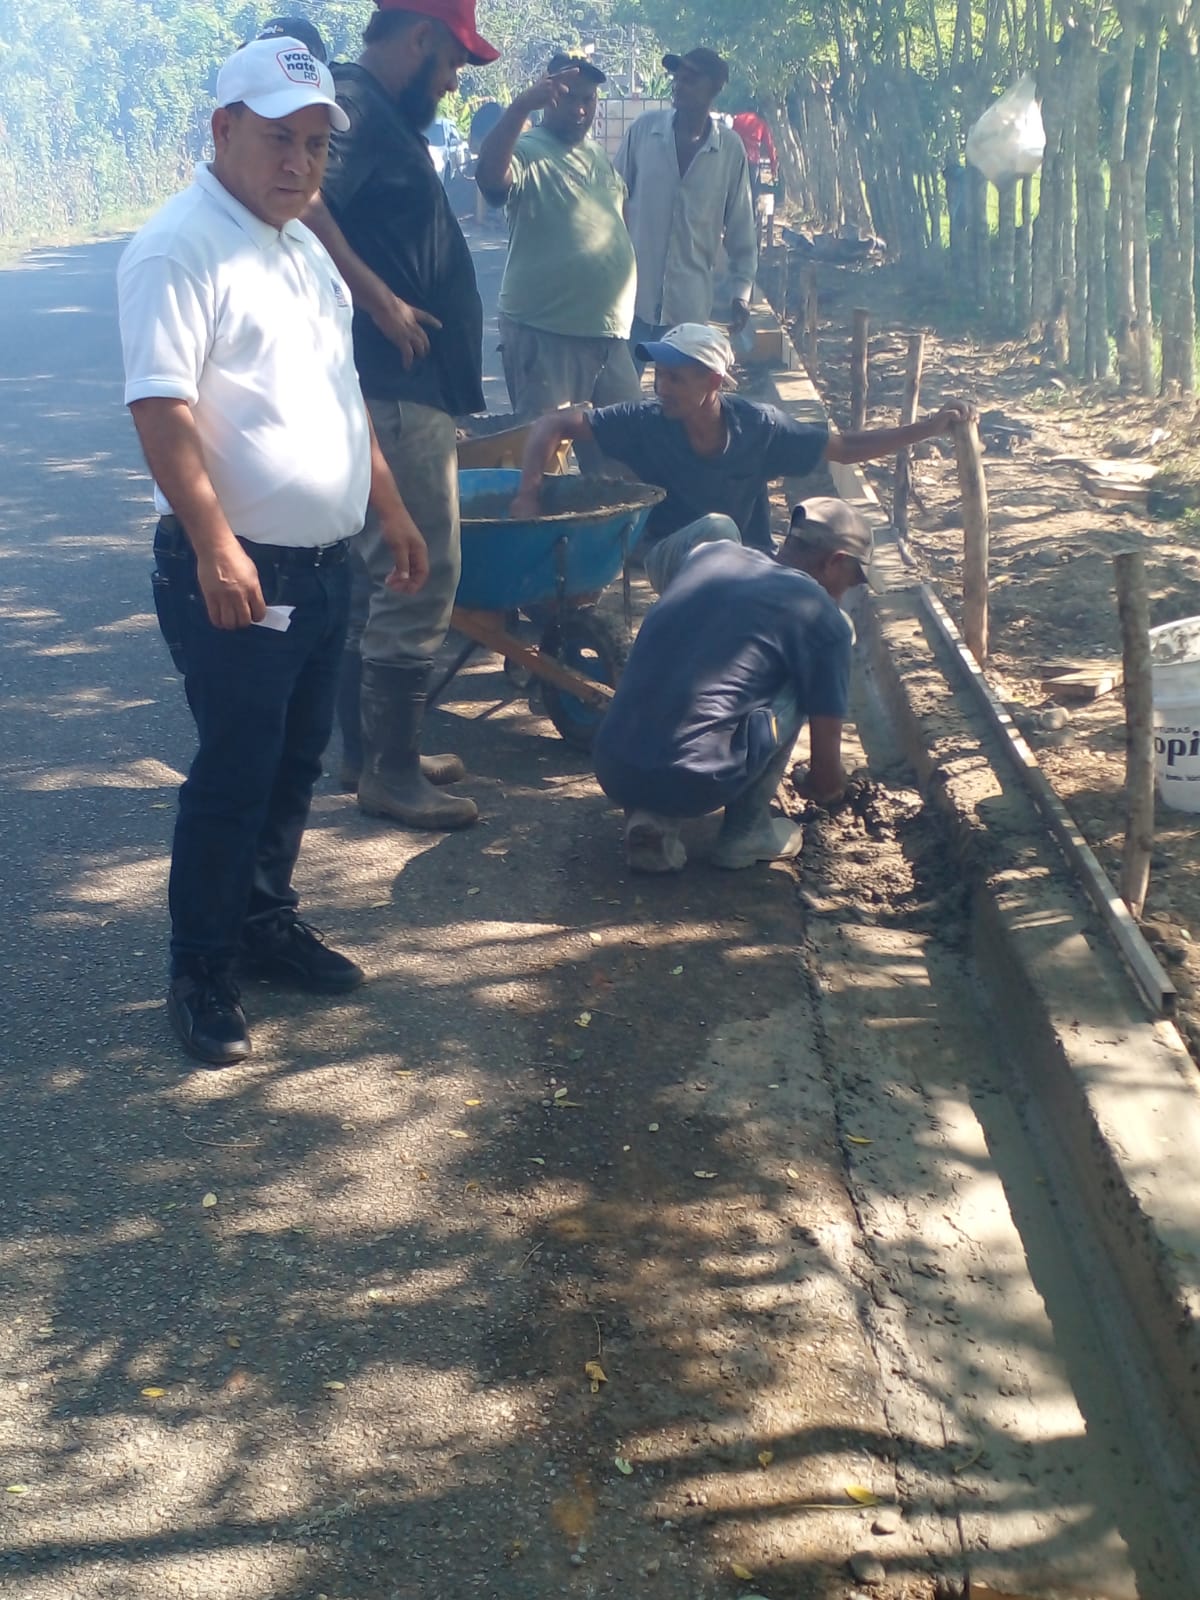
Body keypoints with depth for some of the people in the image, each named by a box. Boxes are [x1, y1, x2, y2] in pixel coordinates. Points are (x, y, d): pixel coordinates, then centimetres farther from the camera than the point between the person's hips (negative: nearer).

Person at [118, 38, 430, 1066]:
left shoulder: (304, 247, 15)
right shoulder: (178, 250, -14)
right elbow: (162, 409, -22)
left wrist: (392, 510, 21)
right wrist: (215, 548, -27)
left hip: (323, 565, 8)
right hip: (237, 574, -8)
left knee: (297, 762, 16)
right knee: (234, 778, -2)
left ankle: (265, 918, 33)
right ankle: (200, 974, 12)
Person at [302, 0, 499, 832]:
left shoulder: (382, 114, 19)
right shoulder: (351, 102, -12)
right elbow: (300, 203, -29)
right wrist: (381, 301, -24)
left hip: (403, 386, 11)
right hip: (393, 387, -11)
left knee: (382, 574, 15)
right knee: (421, 577, -7)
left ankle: (369, 747, 25)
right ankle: (390, 770, 0)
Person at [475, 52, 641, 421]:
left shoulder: (599, 158, 17)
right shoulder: (527, 151, -8)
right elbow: (489, 176, -31)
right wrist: (521, 105, -38)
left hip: (610, 333, 8)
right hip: (544, 334, -8)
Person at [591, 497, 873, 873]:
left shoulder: (707, 554, 16)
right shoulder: (819, 615, 3)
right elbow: (826, 766, 8)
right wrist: (822, 786, 34)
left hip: (611, 770, 5)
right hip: (693, 783, -5)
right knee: (801, 683, 13)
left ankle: (650, 817, 13)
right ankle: (746, 831, 17)